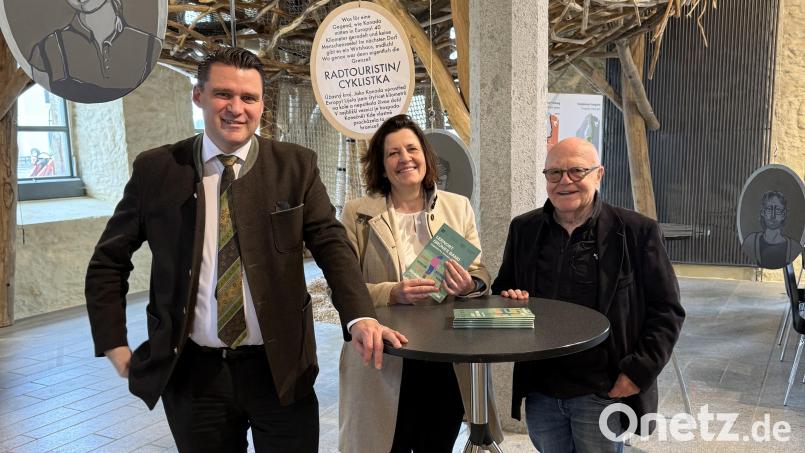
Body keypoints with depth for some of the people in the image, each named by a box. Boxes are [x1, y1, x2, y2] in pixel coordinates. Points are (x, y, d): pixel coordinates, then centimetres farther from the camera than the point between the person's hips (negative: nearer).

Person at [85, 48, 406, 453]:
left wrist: (359, 316, -24)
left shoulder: (296, 166, 0)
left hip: (280, 367, 0)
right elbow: (108, 262, 9)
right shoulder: (156, 170, 0)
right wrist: (114, 345, 2)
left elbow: (331, 244, -7)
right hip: (192, 372, 1)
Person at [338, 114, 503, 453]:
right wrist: (392, 294, -22)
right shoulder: (357, 214, -1)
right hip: (384, 363, -2)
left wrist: (469, 285, -17)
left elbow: (481, 273, 6)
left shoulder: (458, 207, 6)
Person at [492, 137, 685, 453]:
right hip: (540, 393, 4)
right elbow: (503, 288, 17)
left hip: (603, 395, -3)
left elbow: (666, 310, -3)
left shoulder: (637, 232, -6)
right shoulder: (524, 229, 5)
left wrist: (640, 371, -10)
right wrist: (509, 297, -6)